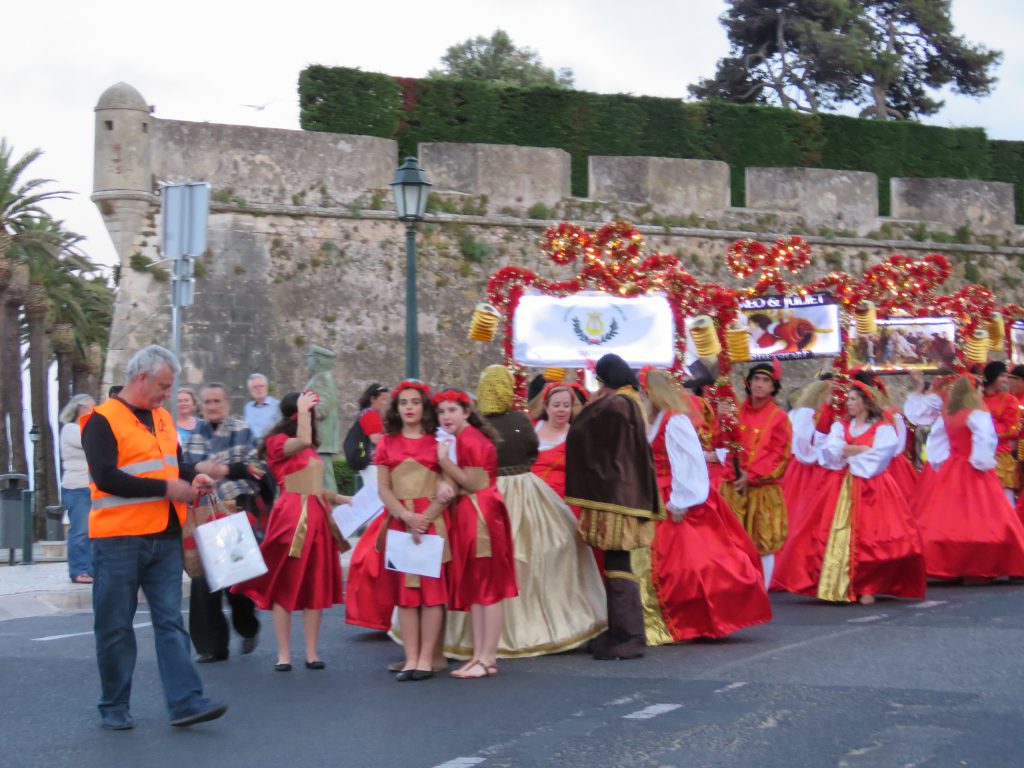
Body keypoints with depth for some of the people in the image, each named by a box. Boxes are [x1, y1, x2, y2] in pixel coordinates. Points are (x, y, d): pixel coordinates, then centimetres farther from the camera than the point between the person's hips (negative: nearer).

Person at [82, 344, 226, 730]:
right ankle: (114, 707, 15)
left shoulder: (162, 419, 15)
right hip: (118, 539, -6)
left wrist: (191, 482, 5)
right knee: (115, 626, 4)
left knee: (170, 622, 1)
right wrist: (166, 488, -17)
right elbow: (106, 478, -19)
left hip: (164, 537, 6)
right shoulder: (102, 420, -8)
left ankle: (186, 702, -1)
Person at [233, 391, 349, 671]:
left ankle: (312, 652, 10)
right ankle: (283, 653, 4)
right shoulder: (277, 442, -5)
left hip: (316, 517, 7)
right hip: (291, 516, -7)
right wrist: (303, 409, -17)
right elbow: (303, 441, -27)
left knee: (316, 586, 5)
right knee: (285, 585, -1)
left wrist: (339, 498, 8)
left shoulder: (310, 448, 18)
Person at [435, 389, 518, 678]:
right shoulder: (465, 438, 18)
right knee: (475, 588, 10)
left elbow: (475, 483, -18)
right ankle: (479, 655, 13)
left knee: (488, 588, -7)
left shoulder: (469, 440, -13)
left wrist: (444, 460, -19)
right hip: (469, 518, 11)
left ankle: (487, 659, -6)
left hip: (481, 517, -11)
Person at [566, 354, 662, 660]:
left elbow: (580, 434, -8)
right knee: (618, 565, 13)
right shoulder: (632, 402, 15)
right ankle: (620, 633, 19)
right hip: (629, 493, 10)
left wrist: (592, 402, 6)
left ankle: (628, 637, -5)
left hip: (614, 496, -10)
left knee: (617, 566, -7)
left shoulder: (614, 405, -15)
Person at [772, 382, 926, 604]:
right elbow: (830, 452, 0)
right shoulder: (840, 426, 16)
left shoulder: (883, 429, 4)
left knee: (868, 539, -11)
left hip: (870, 489, -3)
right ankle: (836, 587, -2)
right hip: (839, 489, 4)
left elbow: (879, 456, -11)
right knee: (837, 537, -5)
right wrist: (863, 449, -7)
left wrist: (846, 453, -4)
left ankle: (867, 588, -5)